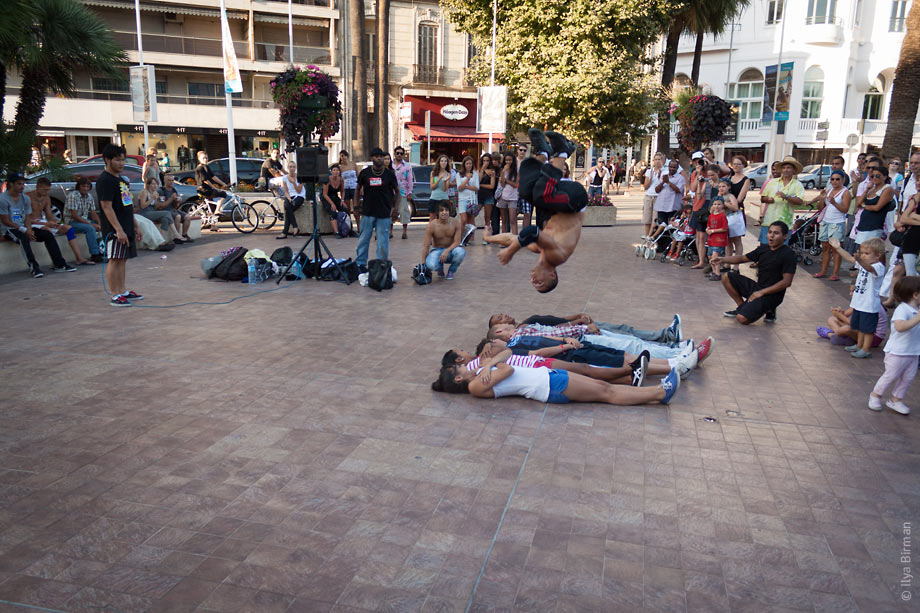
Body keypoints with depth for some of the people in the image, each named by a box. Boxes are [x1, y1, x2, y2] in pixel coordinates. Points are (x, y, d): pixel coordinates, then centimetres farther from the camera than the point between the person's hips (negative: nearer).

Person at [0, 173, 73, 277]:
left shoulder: (26, 198, 10)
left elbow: (27, 218, 9)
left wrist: (29, 229, -13)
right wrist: (24, 230, -18)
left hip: (24, 228, 6)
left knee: (47, 234, -13)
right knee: (23, 237, -38)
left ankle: (59, 265, -18)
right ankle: (33, 267, -40)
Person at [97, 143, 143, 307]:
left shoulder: (121, 179, 18)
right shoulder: (104, 180, -12)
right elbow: (107, 207, -18)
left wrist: (135, 226, 22)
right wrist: (118, 229, -24)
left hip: (127, 228, 9)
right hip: (114, 230, -9)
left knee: (122, 260, 14)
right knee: (114, 261, -6)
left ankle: (123, 291, 21)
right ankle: (115, 296, -4)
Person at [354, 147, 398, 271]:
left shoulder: (389, 174, 2)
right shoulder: (365, 173, 3)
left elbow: (397, 191, 12)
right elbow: (358, 189, 16)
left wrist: (395, 207, 5)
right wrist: (356, 203, 7)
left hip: (384, 214, -1)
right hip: (368, 212, 1)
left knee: (383, 242, 1)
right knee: (363, 239, 6)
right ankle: (360, 264, 17)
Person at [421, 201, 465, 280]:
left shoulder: (455, 223, -12)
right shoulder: (431, 225, -16)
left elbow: (457, 242, -12)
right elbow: (426, 246, -13)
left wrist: (447, 251, -30)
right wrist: (423, 264, -16)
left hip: (451, 249, 1)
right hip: (437, 250, -1)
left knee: (461, 252, -36)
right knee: (431, 265, -36)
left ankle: (452, 271, -1)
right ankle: (440, 269, 7)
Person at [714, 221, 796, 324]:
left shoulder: (788, 254, -13)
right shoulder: (763, 249, 8)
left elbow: (786, 282, -19)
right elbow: (742, 258, 18)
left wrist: (761, 292, -20)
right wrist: (722, 259, 1)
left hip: (772, 295, -7)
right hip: (757, 287, 7)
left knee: (742, 319, -25)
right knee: (727, 277, -1)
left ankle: (769, 310, 3)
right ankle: (741, 306, 8)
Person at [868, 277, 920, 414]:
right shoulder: (902, 309, -22)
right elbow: (900, 327, -40)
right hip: (897, 351, -8)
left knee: (908, 377, 12)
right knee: (891, 375, 3)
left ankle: (895, 400, 24)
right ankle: (875, 395, 22)